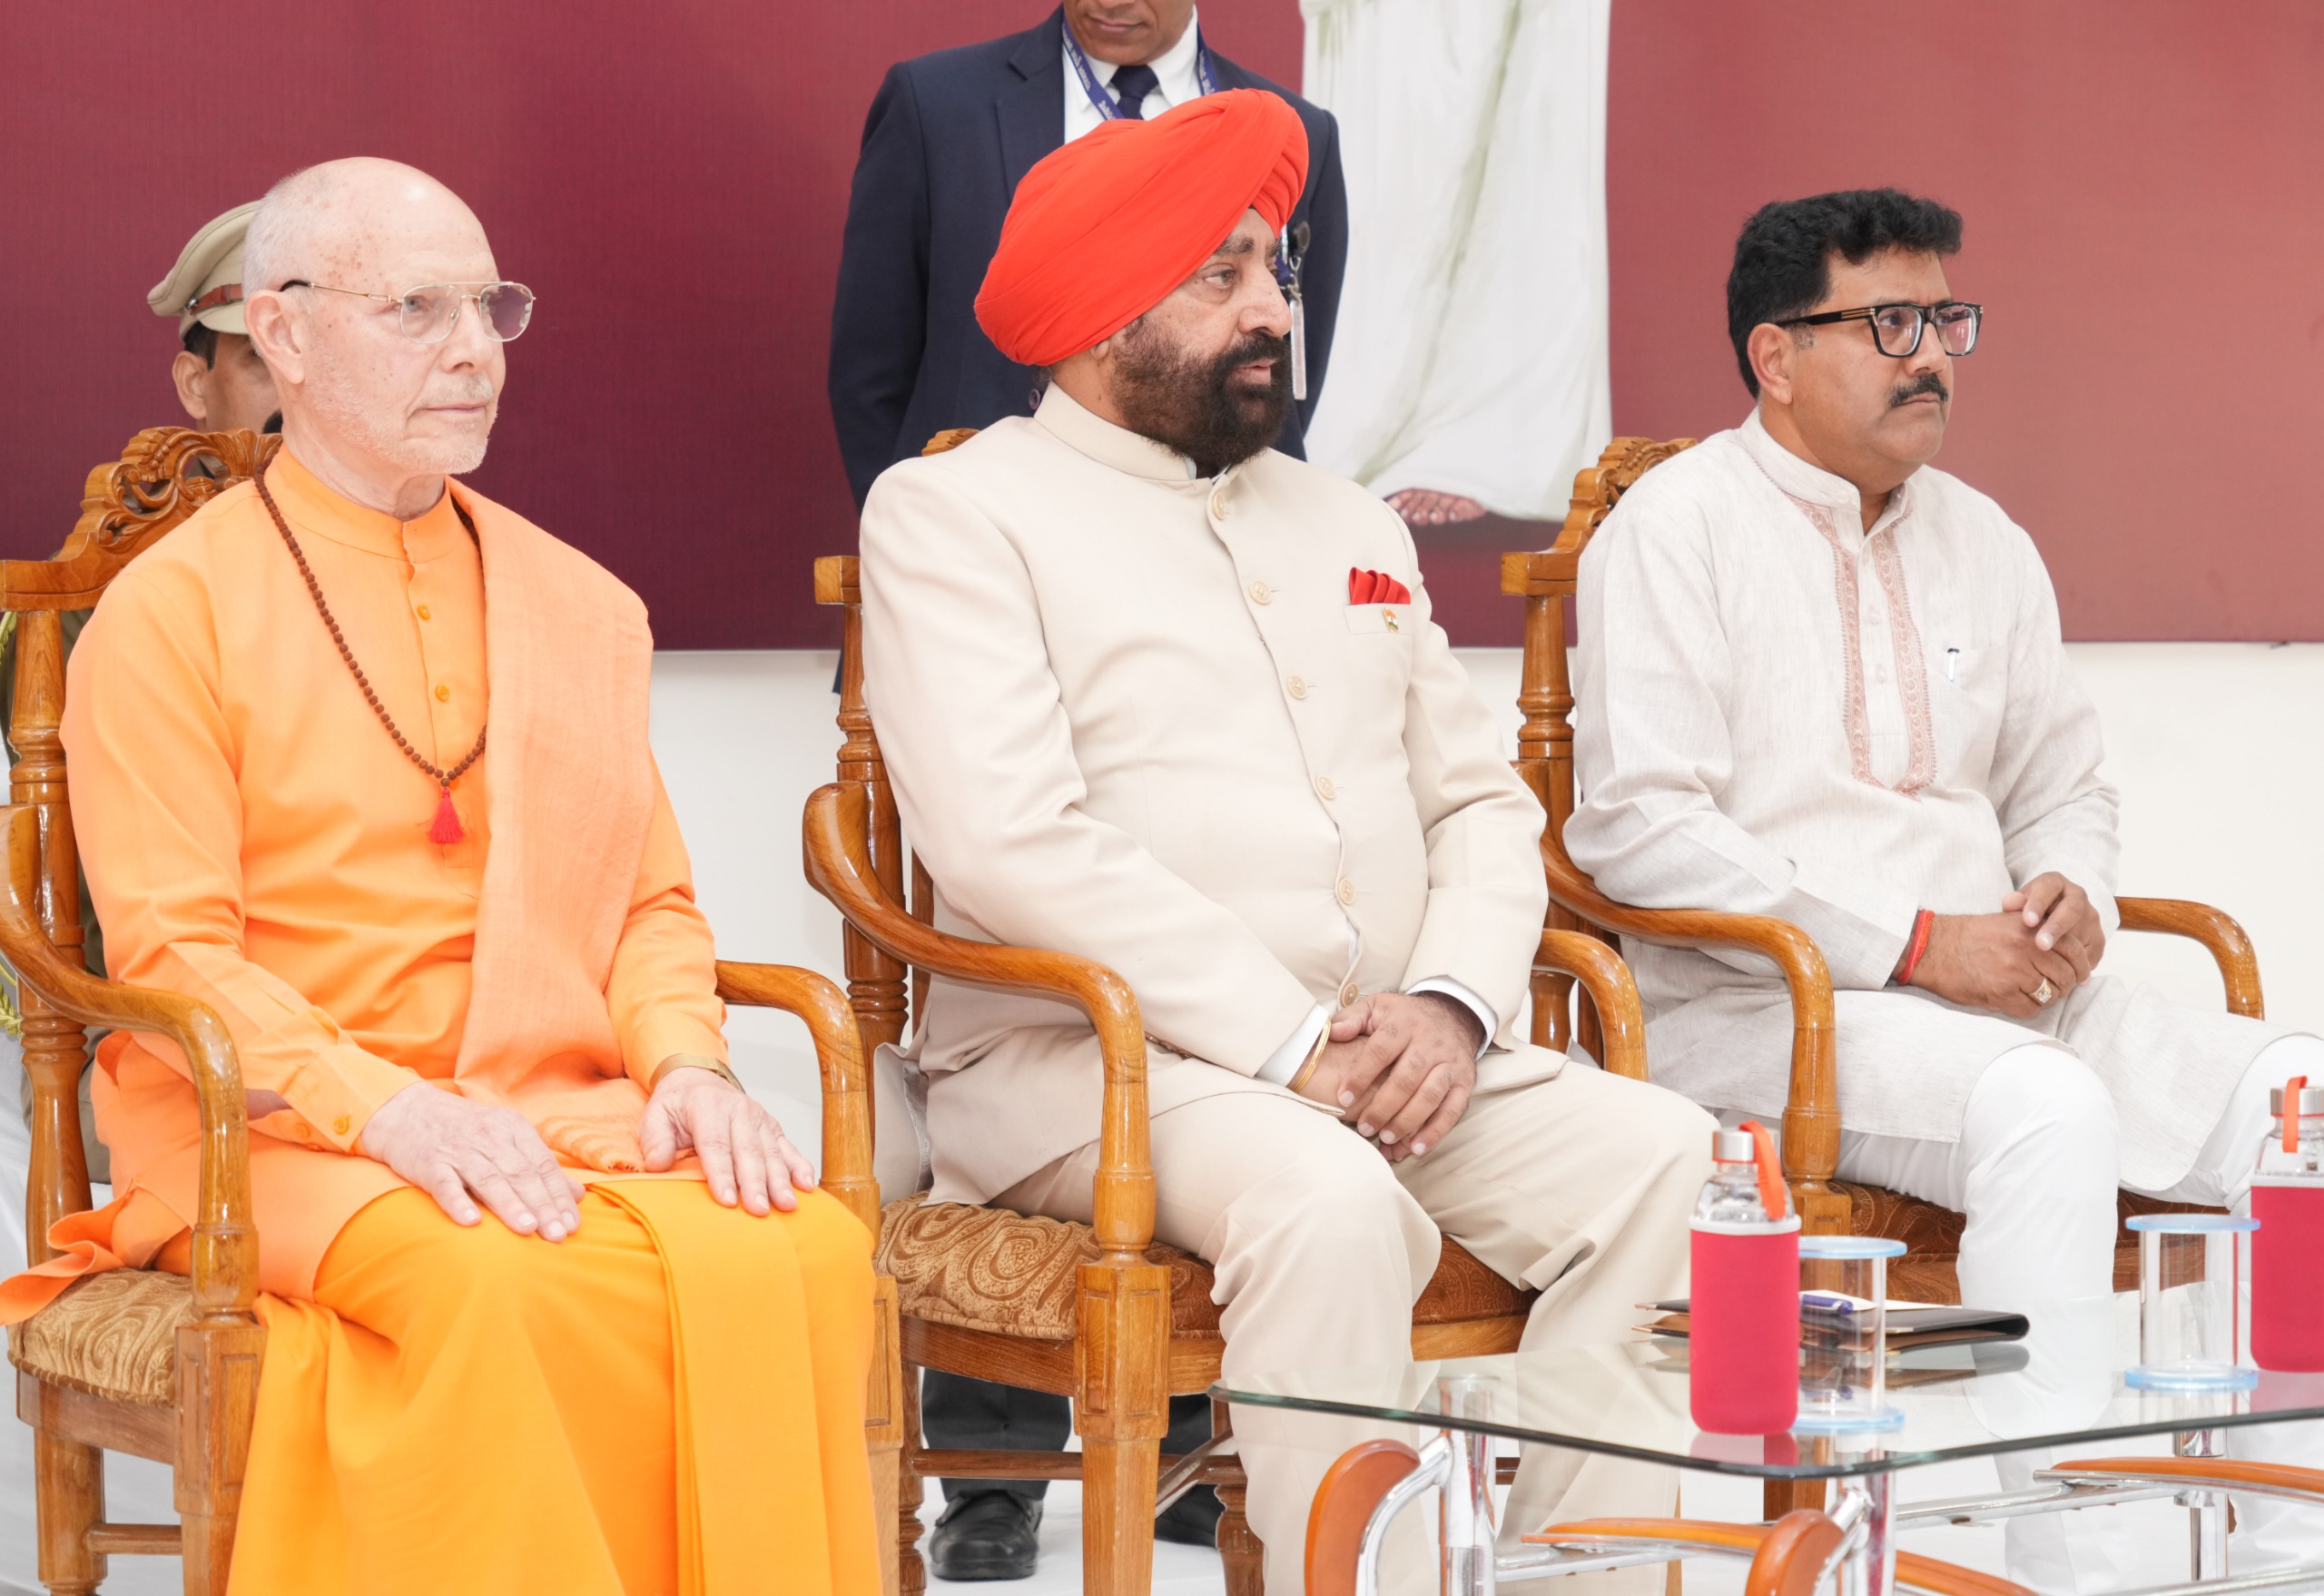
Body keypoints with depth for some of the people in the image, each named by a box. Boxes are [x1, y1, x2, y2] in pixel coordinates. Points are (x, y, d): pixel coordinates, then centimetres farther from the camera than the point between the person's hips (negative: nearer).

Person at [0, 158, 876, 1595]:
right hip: (279, 1138, -4)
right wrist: (385, 1109, -20)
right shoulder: (171, 611, 4)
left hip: (559, 1117, 4)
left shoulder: (585, 607, 21)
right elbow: (173, 956, -5)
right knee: (509, 1288, -37)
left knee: (803, 1251, -28)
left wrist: (685, 1061, -4)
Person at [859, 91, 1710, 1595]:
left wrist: (1453, 1001, -6)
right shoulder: (953, 512, -1)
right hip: (1083, 1057, -6)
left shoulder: (1350, 523, 22)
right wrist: (1288, 1039, -17)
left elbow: (1482, 802, 17)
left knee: (1659, 1151, -18)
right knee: (1332, 1204, -35)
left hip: (1393, 1056, 6)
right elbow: (1007, 842, -14)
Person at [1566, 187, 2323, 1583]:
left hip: (2003, 989, 7)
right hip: (1758, 1008, -7)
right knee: (2046, 1108, -35)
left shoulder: (1982, 541, 19)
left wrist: (2072, 894, 1)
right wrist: (1916, 946, -15)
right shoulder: (1679, 526, -2)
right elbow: (1638, 825, -12)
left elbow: (2066, 782, 28)